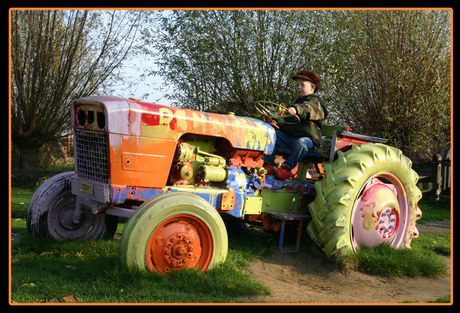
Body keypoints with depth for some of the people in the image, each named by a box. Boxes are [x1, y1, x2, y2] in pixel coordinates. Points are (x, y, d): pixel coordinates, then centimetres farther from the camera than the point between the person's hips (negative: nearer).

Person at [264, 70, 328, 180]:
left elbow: (308, 108, -28)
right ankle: (268, 165, -15)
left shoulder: (315, 101, -2)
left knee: (300, 143, -39)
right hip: (288, 136, 8)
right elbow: (289, 119, 34)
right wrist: (282, 121, 9)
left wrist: (296, 109, -50)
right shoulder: (298, 101, 25)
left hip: (306, 137, -7)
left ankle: (287, 167, -28)